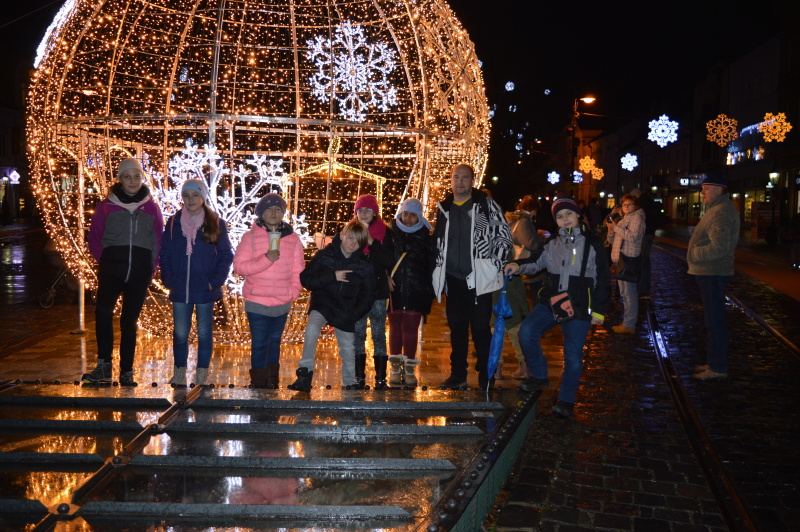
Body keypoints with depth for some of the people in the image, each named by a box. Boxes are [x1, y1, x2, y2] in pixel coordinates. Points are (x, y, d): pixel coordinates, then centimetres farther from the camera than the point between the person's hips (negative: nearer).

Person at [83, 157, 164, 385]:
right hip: (112, 268, -1)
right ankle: (104, 366, -22)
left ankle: (126, 372, 14)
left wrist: (152, 268, 3)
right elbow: (94, 237, 10)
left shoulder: (151, 207, 8)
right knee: (103, 310, -25)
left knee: (129, 320, 7)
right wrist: (104, 259, -1)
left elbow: (159, 241, 11)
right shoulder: (106, 205, 5)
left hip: (140, 271, 1)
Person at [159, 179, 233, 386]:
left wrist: (215, 281, -9)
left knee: (204, 333, 6)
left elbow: (226, 255, 0)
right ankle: (179, 373, 16)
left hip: (205, 290, -1)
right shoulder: (173, 222, 5)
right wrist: (168, 279, -3)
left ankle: (202, 376, 15)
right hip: (180, 289, 1)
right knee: (180, 333, 5)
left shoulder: (216, 223, -1)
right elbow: (164, 253, 8)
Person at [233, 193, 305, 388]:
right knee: (259, 344, -1)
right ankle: (258, 384, 10)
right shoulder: (250, 237, -2)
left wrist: (293, 291, -4)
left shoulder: (293, 238, 5)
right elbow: (239, 265, -10)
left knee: (275, 342, 15)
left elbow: (298, 269, 7)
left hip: (282, 304, 3)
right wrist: (265, 260, -20)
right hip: (257, 302, -3)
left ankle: (273, 383, 26)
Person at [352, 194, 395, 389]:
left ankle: (380, 377, 1)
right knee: (358, 333, 3)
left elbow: (390, 261, -6)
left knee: (379, 333, -2)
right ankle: (359, 376, 9)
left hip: (378, 289, -1)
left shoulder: (385, 232, 4)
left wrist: (372, 242, -13)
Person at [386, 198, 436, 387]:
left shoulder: (426, 238, 5)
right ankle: (396, 368, 14)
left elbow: (432, 265, 5)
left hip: (416, 290, -1)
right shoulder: (391, 234, 6)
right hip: (394, 288, 1)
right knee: (395, 326, 6)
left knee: (410, 327, -2)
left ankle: (409, 368, 7)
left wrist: (430, 291, -2)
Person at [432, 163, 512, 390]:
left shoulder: (486, 205, -2)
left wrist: (494, 265, -8)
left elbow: (503, 237, -1)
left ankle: (486, 375, 11)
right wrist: (439, 272, 13)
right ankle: (458, 374, 21)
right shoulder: (444, 208, 11)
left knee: (481, 328, -1)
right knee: (457, 327, 11)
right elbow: (438, 241, 19)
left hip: (478, 279, -4)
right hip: (452, 279, 4)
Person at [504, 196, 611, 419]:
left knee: (573, 355, 0)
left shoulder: (592, 243, 0)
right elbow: (537, 262, 6)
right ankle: (539, 376, 6)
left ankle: (566, 401, 17)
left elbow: (603, 278, 2)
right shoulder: (553, 244, 12)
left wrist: (598, 310, -1)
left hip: (579, 307, -3)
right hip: (551, 302, 3)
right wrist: (518, 265, -16)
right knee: (527, 332, -17)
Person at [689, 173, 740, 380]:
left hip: (713, 275, -11)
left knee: (715, 321, -5)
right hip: (710, 273, 11)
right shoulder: (717, 209, 16)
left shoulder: (722, 212, -18)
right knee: (713, 319, 17)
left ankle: (718, 368, 1)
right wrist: (696, 254, 11)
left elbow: (719, 247, -27)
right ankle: (714, 362, 28)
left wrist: (695, 254, -15)